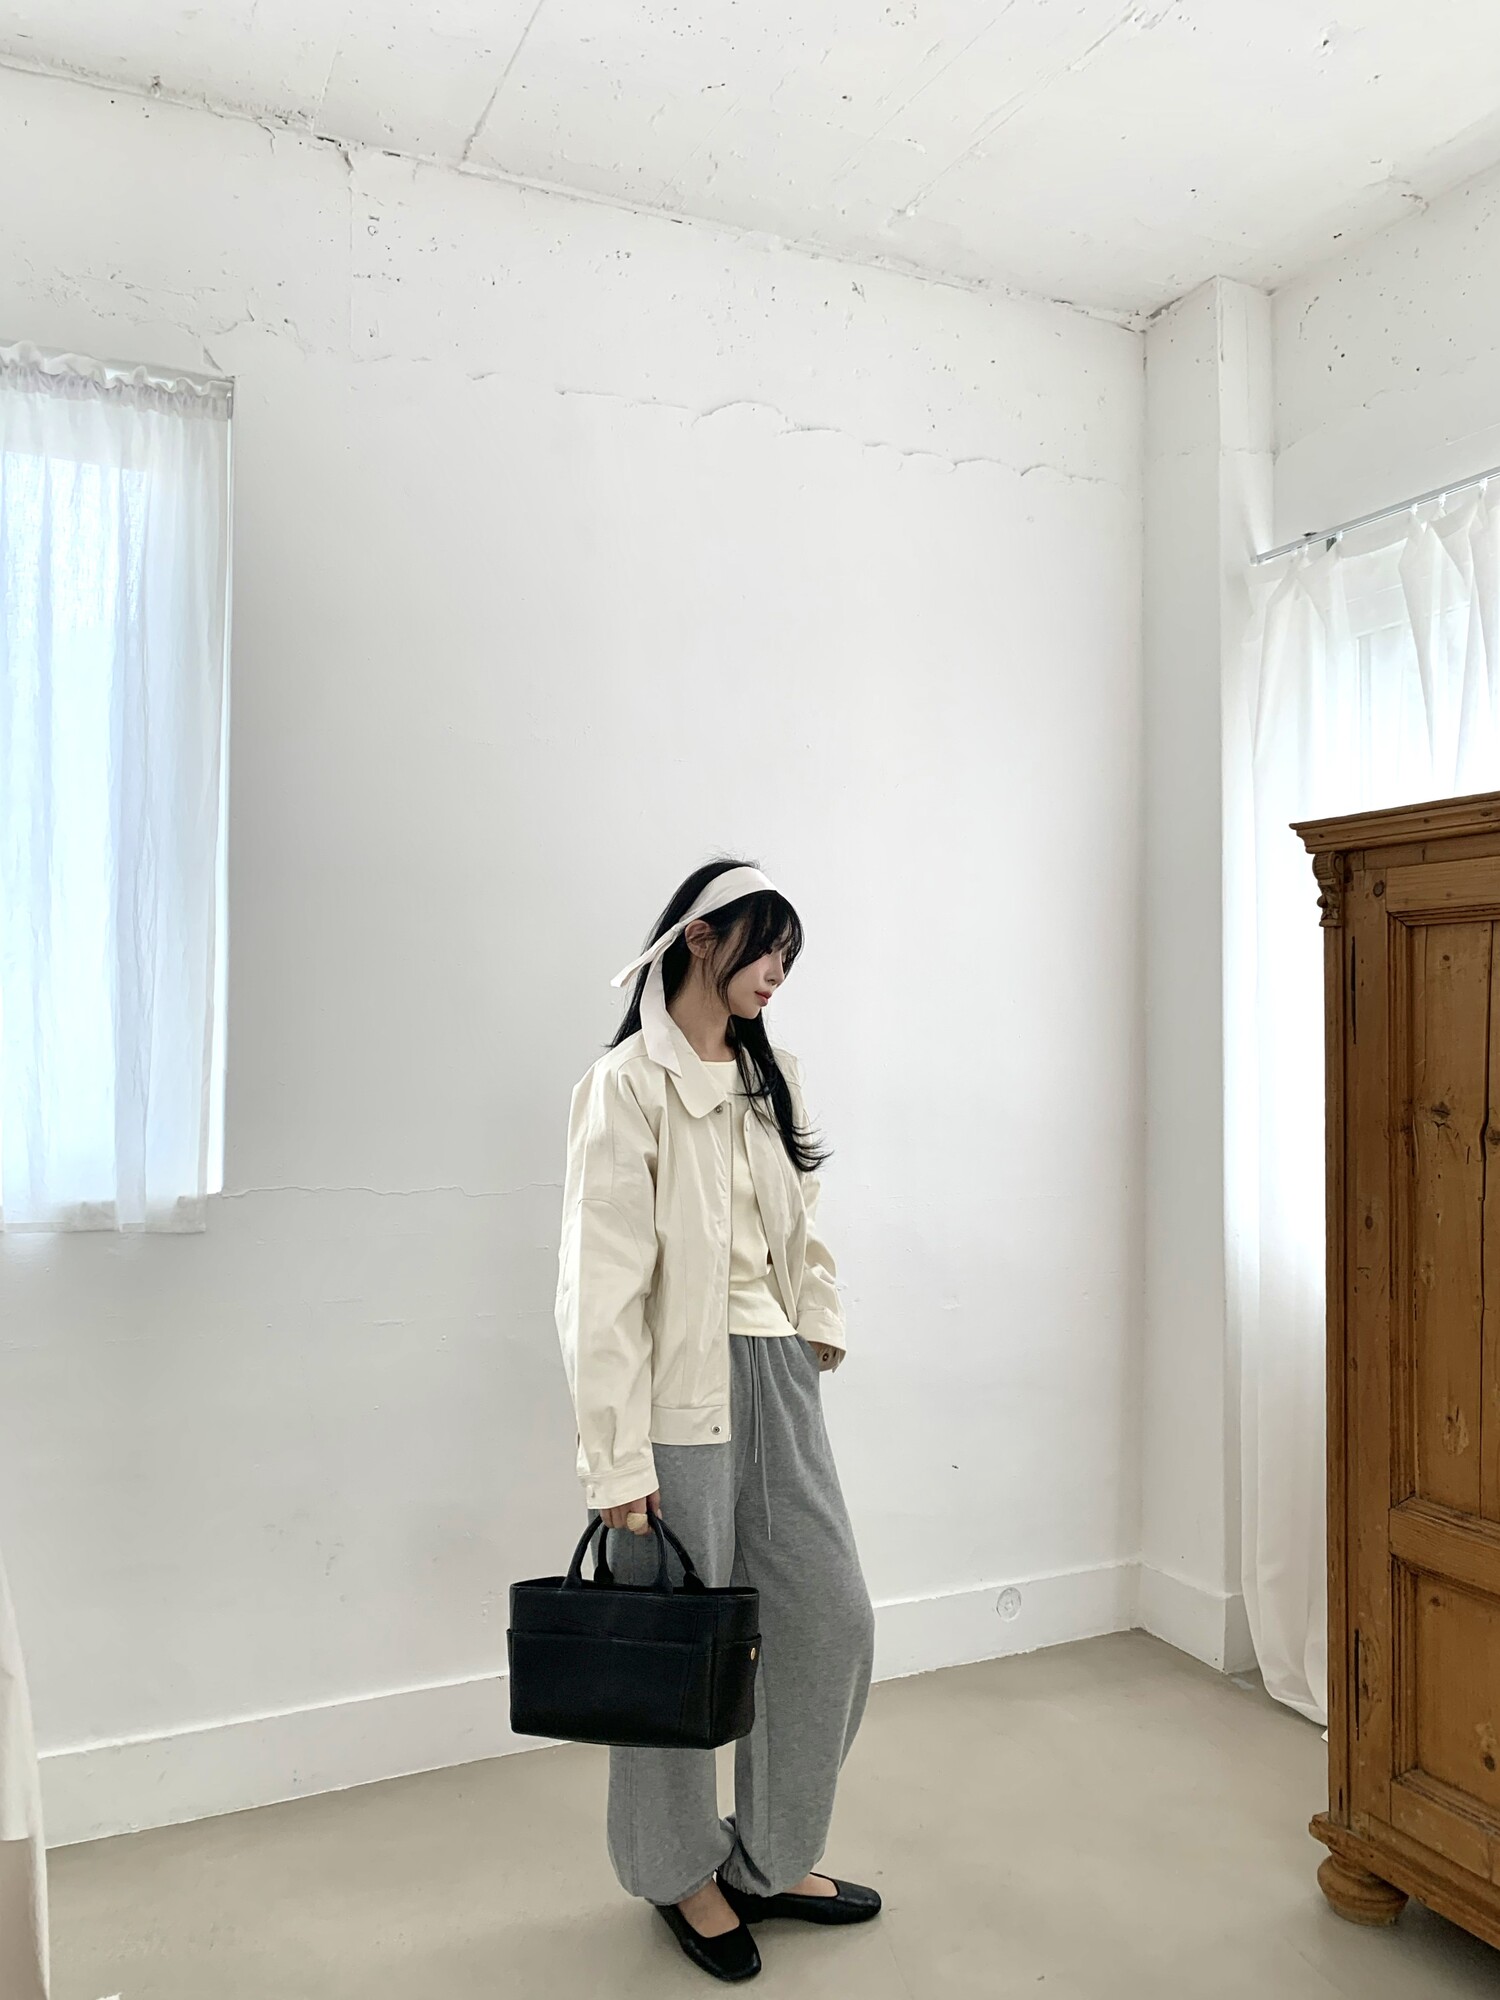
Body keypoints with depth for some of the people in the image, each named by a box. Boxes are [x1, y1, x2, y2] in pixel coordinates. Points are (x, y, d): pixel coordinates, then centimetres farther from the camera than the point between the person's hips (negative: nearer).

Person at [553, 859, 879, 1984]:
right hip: (684, 1389, -7)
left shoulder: (771, 1078, 11)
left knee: (834, 1622, 12)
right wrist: (618, 1458, -16)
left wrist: (818, 1343, 8)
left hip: (778, 1379, 7)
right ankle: (682, 1871, 35)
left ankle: (769, 1859, 34)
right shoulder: (629, 1085, -12)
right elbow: (605, 1282, -15)